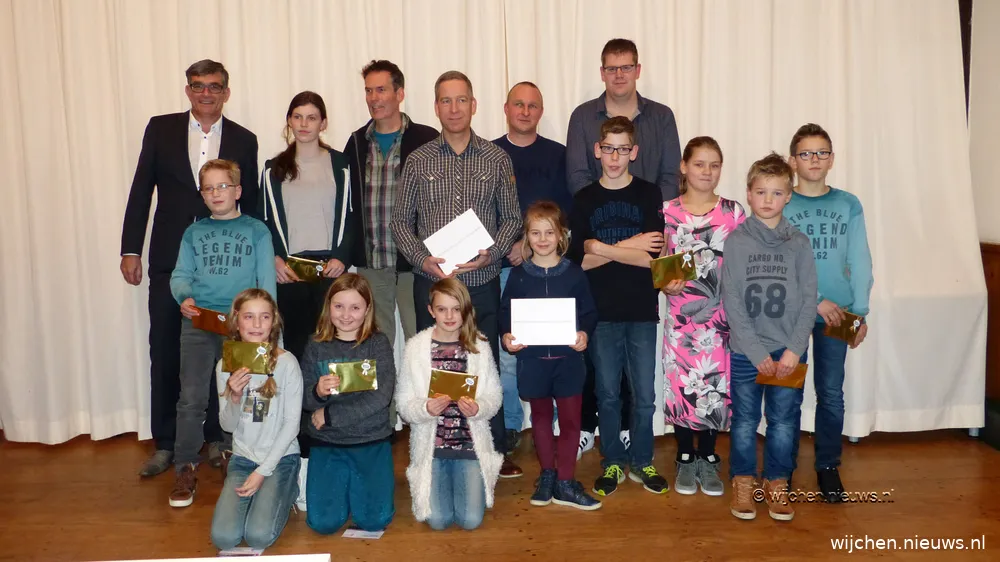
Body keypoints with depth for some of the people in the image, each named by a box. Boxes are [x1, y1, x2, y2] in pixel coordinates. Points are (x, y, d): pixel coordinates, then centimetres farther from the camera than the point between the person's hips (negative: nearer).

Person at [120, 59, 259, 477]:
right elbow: (141, 191, 5)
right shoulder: (161, 129, 6)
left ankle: (216, 438, 21)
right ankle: (165, 444, 17)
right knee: (165, 352, 5)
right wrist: (130, 250, 0)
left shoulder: (243, 140, 6)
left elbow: (250, 204, 8)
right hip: (169, 259, 1)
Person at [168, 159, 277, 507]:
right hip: (198, 322, 2)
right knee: (191, 398, -2)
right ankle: (186, 469, 10)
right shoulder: (194, 233, 14)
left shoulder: (256, 231, 7)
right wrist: (185, 297, -10)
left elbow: (266, 282, 3)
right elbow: (180, 276, 12)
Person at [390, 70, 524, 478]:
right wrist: (422, 259, -10)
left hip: (482, 283, 0)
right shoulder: (419, 161, 3)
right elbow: (400, 220, 6)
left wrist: (489, 253, -11)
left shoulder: (497, 159, 3)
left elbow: (512, 218, 6)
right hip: (431, 284, 0)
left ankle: (494, 452, 24)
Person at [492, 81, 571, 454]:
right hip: (503, 266, 0)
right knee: (505, 348, 2)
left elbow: (565, 212, 2)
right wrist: (506, 247, -9)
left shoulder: (557, 155, 8)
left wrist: (531, 245, -10)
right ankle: (509, 425, 15)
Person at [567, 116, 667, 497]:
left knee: (645, 395, 5)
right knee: (607, 394, 9)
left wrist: (603, 248, -12)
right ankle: (613, 462, 25)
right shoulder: (584, 199, 6)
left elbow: (653, 257, -10)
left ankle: (641, 461, 24)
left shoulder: (649, 195, 2)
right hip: (601, 312, 1)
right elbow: (579, 261, -4)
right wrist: (629, 246, -10)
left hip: (642, 312, -1)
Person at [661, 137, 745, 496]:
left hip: (721, 315, 1)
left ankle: (708, 459, 24)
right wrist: (665, 285, -14)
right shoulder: (668, 212, 1)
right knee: (680, 385, 5)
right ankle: (685, 458, 23)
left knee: (716, 386, 6)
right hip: (680, 317, 0)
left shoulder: (733, 212, 2)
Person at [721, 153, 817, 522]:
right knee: (744, 421, 8)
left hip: (789, 351, 1)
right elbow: (731, 302, -7)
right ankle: (743, 482, 25)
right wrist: (757, 352, -12)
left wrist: (794, 350, -11)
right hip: (745, 351, -1)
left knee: (784, 421, 9)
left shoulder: (799, 244, 3)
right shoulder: (735, 242, -2)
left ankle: (776, 483, 26)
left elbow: (809, 300, 0)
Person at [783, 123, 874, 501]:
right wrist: (815, 301, -16)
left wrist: (860, 311, -5)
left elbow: (859, 261, 3)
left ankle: (828, 466, 22)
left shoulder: (849, 205, 5)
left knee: (831, 394, 7)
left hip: (836, 314, 1)